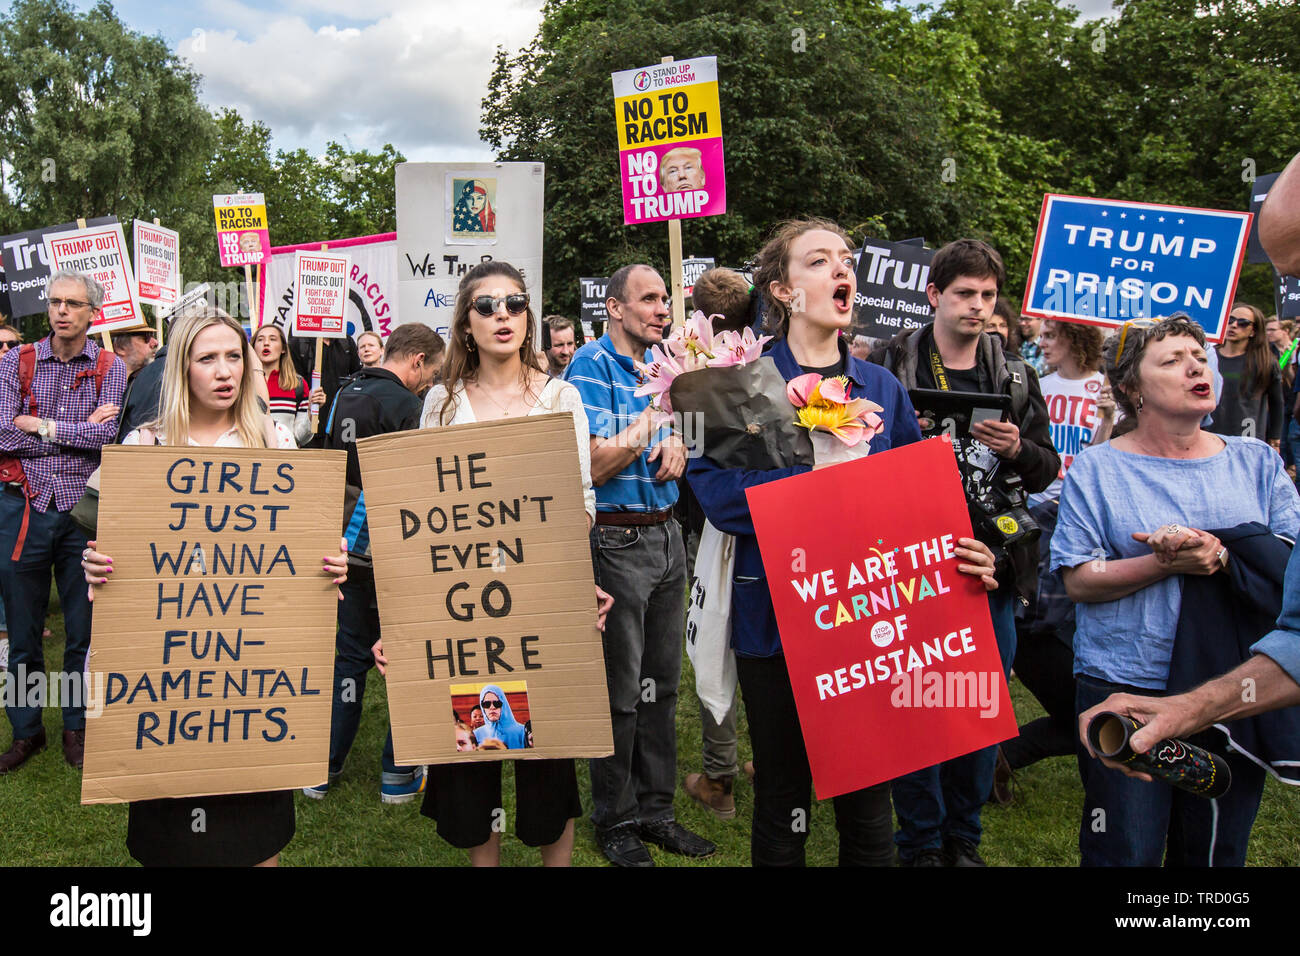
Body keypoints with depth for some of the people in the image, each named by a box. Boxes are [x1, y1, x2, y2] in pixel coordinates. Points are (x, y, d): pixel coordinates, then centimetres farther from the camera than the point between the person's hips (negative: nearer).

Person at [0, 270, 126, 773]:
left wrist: (41, 425, -8)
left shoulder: (109, 368, 2)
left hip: (83, 511, -1)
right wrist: (79, 431, -8)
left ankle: (77, 727, 24)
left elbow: (105, 435, -12)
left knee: (84, 631, 8)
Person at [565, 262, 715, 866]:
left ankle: (656, 809, 26)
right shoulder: (591, 366, -10)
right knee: (621, 690, 3)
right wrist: (657, 416, -17)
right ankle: (614, 820, 19)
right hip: (617, 540, -7)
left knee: (661, 684, 13)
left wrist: (676, 445, 0)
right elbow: (595, 466, -19)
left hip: (666, 536, 7)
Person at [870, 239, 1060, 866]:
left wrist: (1017, 449, -9)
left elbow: (1048, 470, 12)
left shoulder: (1015, 379, 11)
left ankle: (964, 836, 29)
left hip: (993, 565, 4)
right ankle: (921, 842, 21)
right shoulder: (890, 368, 0)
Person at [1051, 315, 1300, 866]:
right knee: (1125, 854, 3)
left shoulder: (1256, 461, 8)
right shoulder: (1097, 468, -1)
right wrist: (1170, 562, -19)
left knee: (1217, 851, 14)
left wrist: (1221, 557, -17)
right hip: (1125, 690, -3)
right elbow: (1079, 580, -8)